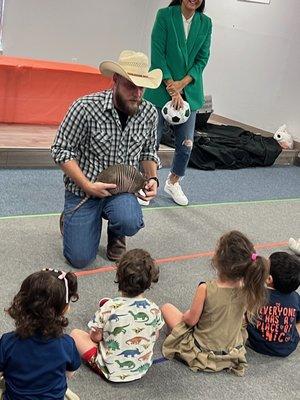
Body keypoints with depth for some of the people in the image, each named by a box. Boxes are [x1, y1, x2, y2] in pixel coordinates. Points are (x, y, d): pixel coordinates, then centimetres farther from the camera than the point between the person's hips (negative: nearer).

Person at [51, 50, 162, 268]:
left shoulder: (149, 113, -4)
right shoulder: (85, 107, -18)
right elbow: (61, 151, -12)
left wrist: (152, 178, -5)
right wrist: (88, 186, -19)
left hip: (122, 188, 2)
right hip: (83, 189, -2)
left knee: (130, 223, -32)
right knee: (80, 259, -8)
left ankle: (116, 235, 8)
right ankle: (73, 218, 26)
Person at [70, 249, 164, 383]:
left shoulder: (108, 308, -26)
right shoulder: (153, 310, -19)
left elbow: (95, 337, -13)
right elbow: (155, 337, -1)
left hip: (111, 371, -2)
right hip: (142, 369, 2)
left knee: (76, 333, 11)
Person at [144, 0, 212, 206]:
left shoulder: (205, 23, 4)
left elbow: (202, 58, 4)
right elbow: (157, 54, -9)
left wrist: (182, 84, -10)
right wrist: (172, 88, -13)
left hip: (189, 91, 4)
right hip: (161, 90, -3)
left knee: (186, 143, 6)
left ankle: (173, 183, 29)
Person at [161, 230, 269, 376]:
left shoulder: (205, 289, -31)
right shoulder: (245, 288, -19)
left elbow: (191, 320, -17)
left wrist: (187, 314, 7)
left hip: (203, 354, -4)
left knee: (166, 308, 11)